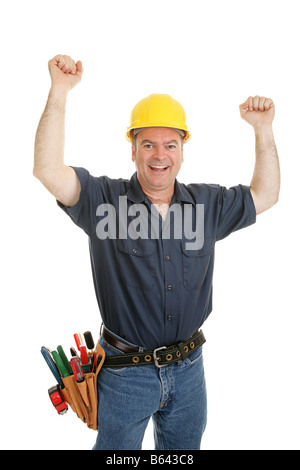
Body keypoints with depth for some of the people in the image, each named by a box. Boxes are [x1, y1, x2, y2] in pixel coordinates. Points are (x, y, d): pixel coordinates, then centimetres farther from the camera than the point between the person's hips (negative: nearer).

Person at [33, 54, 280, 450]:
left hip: (188, 368, 4)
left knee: (184, 448, 25)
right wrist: (60, 92, -29)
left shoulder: (208, 203, 1)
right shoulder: (104, 199, -12)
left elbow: (264, 195, 8)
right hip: (126, 371, -3)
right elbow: (48, 171, -24)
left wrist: (263, 130, -2)